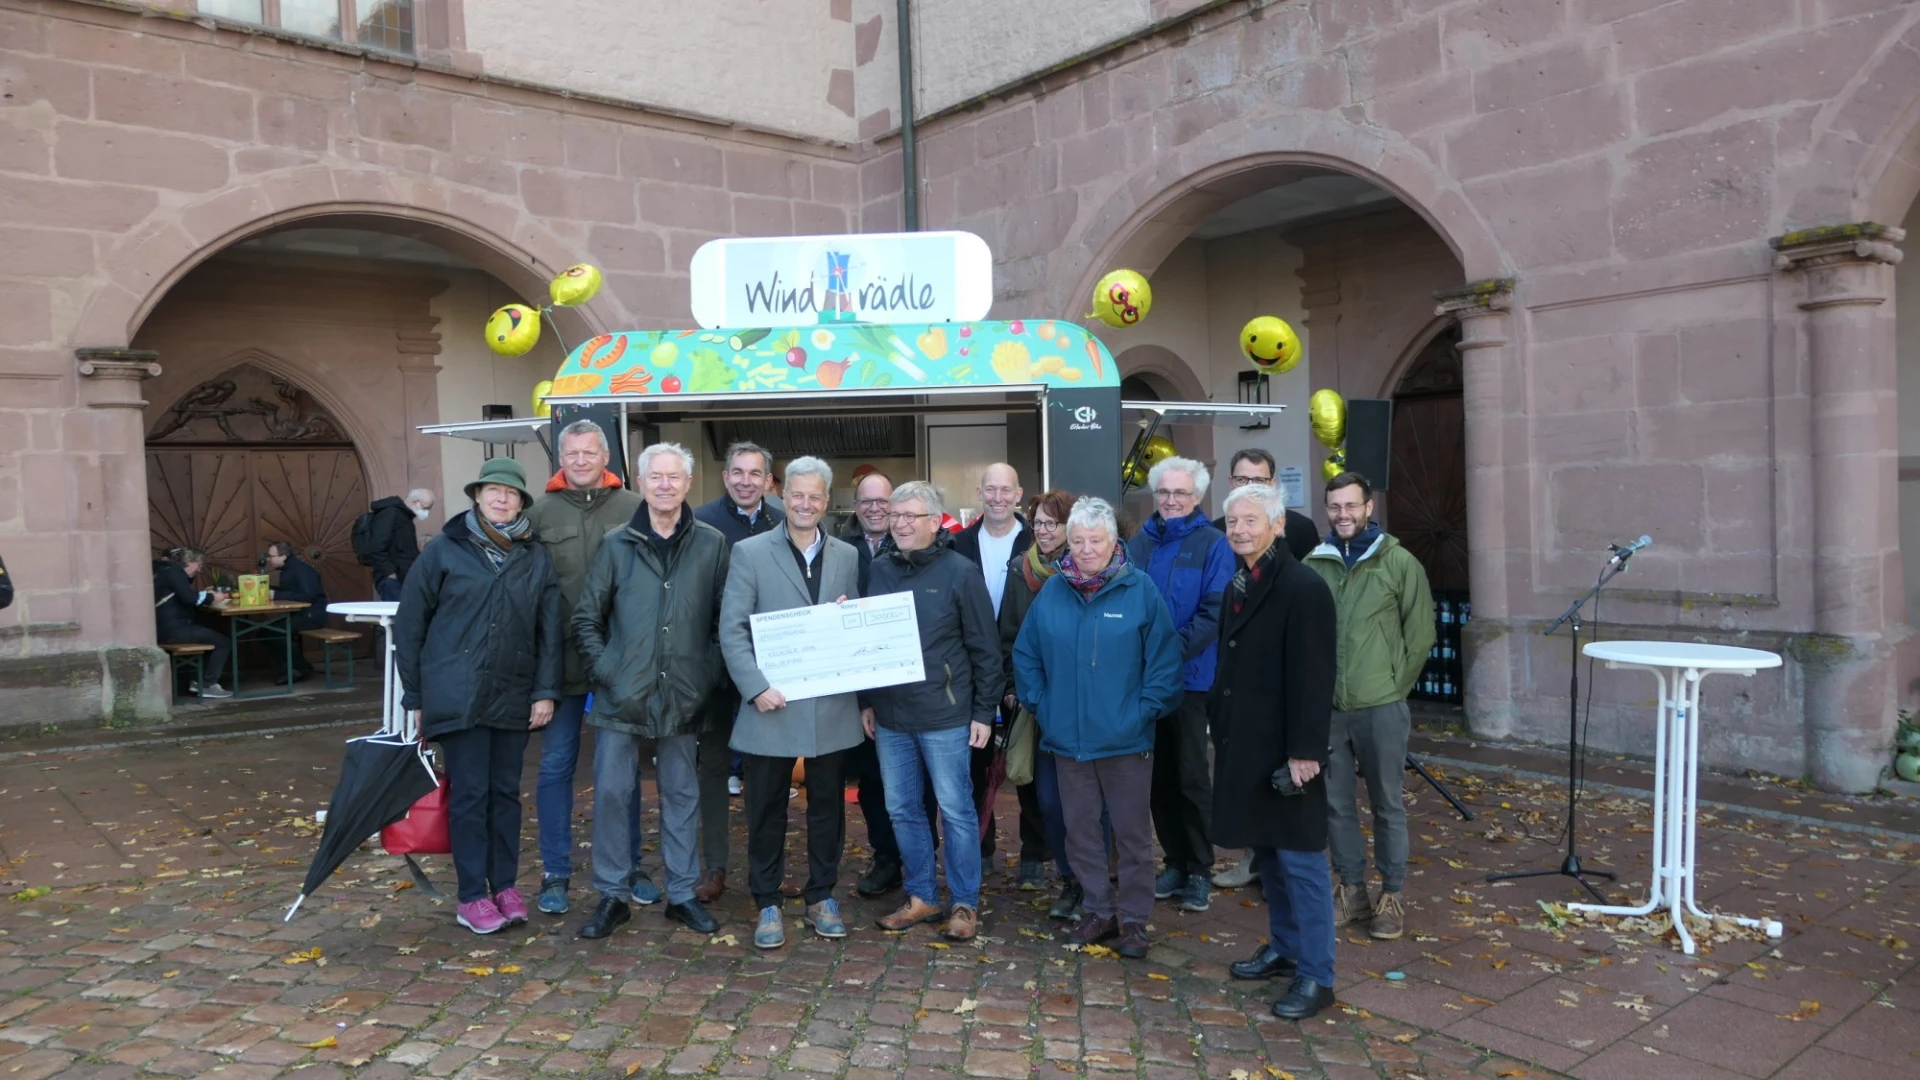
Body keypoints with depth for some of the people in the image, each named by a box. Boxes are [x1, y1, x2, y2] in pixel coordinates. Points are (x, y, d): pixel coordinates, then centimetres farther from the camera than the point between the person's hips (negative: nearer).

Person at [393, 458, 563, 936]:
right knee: (469, 794, 2)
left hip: (514, 698, 3)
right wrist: (415, 695, 1)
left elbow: (550, 629, 5)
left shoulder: (537, 557, 5)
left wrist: (546, 690, -2)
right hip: (458, 696, -2)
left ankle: (504, 886, 23)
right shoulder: (445, 549, -1)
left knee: (506, 793, 10)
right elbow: (409, 624, 2)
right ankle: (472, 896, 12)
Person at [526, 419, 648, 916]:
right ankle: (555, 872, 22)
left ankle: (629, 865, 26)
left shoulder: (636, 508, -3)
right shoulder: (540, 512, 0)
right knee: (555, 766, 8)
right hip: (560, 657, 0)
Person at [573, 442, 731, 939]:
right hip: (623, 693, 0)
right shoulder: (617, 545, 2)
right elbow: (587, 617, 6)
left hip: (683, 693, 0)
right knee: (612, 792, 3)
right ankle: (612, 895, 17)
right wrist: (602, 669, -4)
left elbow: (725, 619, 4)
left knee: (681, 794, 11)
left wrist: (711, 672, -3)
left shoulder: (711, 544, 0)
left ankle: (682, 893, 23)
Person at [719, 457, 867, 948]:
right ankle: (767, 903, 22)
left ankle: (821, 897, 27)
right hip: (772, 705, -3)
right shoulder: (750, 552, -2)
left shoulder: (847, 556, 8)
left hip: (832, 706, 3)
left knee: (827, 806, 12)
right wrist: (756, 687, -16)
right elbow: (732, 630, -6)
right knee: (767, 810, 7)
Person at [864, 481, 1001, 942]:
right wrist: (866, 703, 11)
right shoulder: (879, 570, 6)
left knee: (956, 811, 4)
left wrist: (984, 711, -6)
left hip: (944, 716, -5)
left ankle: (965, 904, 17)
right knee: (902, 809, 13)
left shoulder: (961, 572, -7)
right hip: (890, 716, 5)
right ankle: (921, 897, 27)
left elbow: (985, 648, -5)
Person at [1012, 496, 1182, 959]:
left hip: (1125, 740, -3)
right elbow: (1025, 654, 9)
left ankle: (1134, 919, 22)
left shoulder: (1141, 589, -7)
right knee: (1080, 830, 13)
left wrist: (1146, 711, -10)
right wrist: (1040, 705, 2)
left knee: (1132, 832, 8)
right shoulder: (1052, 591, 2)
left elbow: (1165, 660, -6)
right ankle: (1098, 911, 28)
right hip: (1067, 738, 4)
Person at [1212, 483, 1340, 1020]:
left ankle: (1316, 976, 10)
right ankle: (1284, 947, 33)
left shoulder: (1304, 588, -15)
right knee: (1267, 854, 18)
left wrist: (1304, 750, -20)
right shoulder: (1239, 587, 11)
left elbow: (1314, 676, -18)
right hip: (1244, 748, 8)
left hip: (1287, 752, -8)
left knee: (1300, 861, 0)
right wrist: (1222, 729, 13)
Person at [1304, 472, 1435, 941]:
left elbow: (1420, 634, 0)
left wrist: (1394, 686, 1)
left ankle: (1392, 895, 22)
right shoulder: (1313, 565, 2)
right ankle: (1351, 889, 27)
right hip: (1326, 706, 3)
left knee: (1388, 804, 8)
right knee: (1337, 803, 12)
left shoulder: (1400, 563, -4)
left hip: (1381, 708, -3)